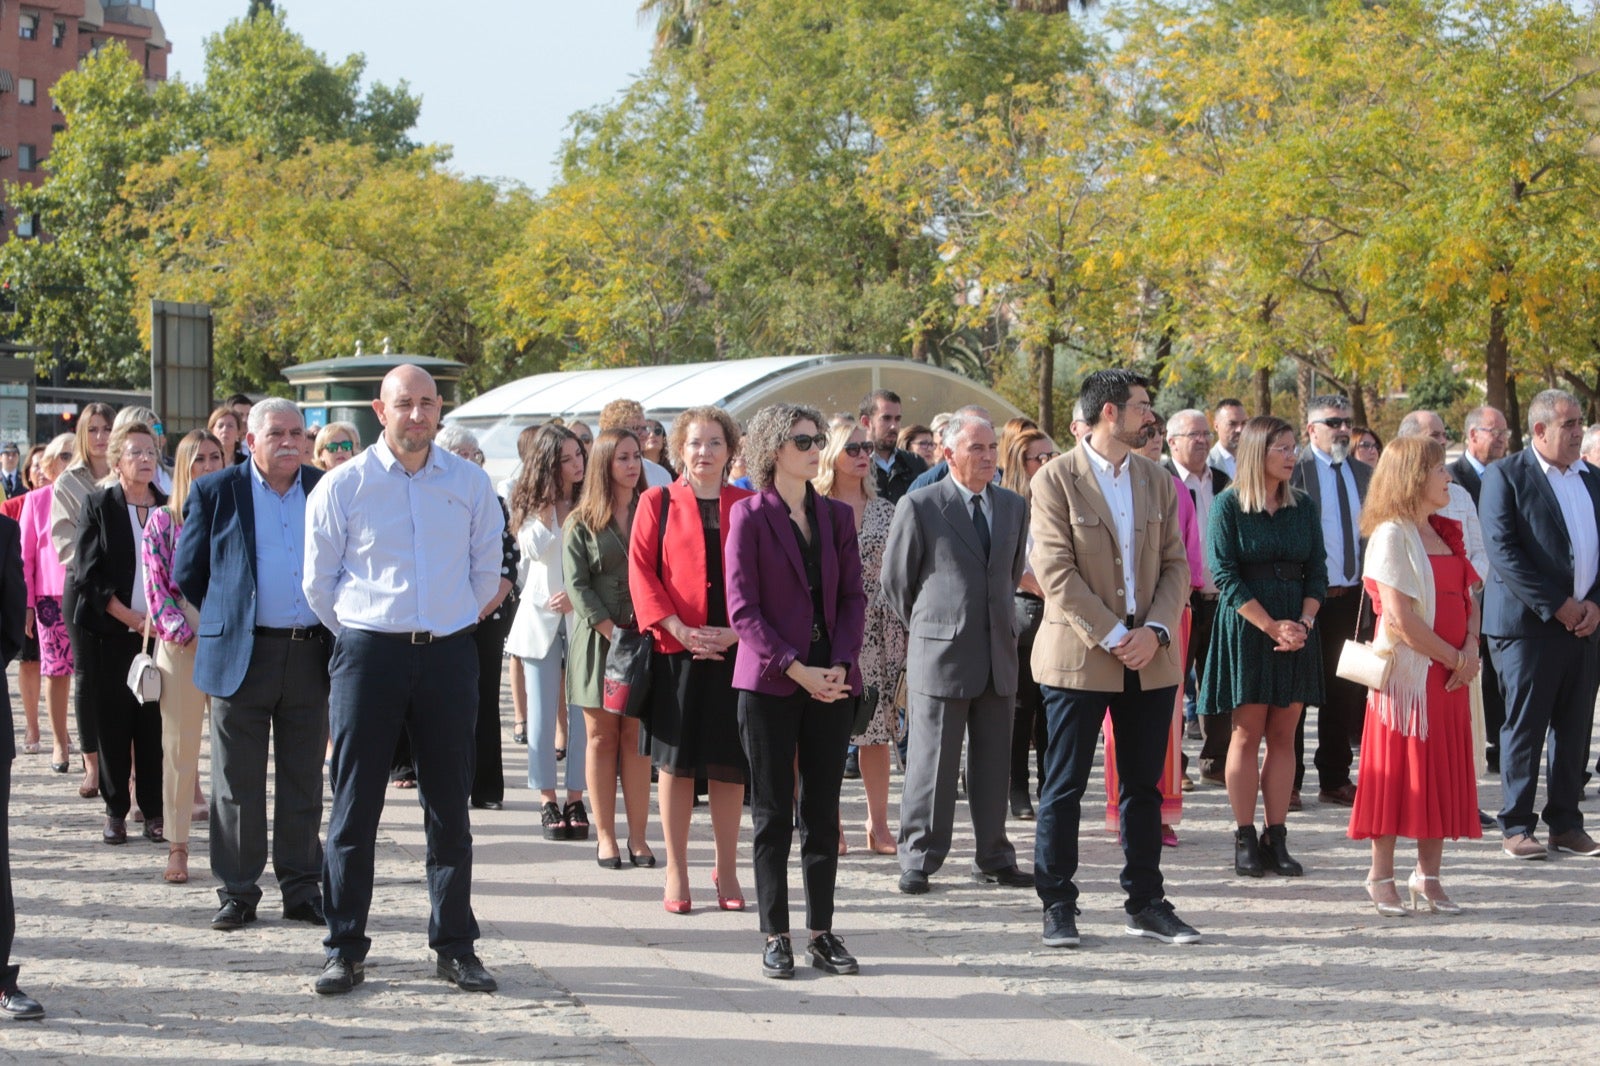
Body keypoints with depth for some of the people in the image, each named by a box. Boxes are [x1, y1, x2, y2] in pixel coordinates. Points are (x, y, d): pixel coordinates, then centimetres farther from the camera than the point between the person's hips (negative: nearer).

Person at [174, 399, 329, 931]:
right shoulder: (215, 492, 2)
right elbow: (186, 573, 7)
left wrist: (333, 628, 7)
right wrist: (225, 618, 7)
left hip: (310, 655, 2)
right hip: (241, 654, -2)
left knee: (304, 781, 8)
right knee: (237, 782, 3)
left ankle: (301, 888, 16)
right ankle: (236, 892, 11)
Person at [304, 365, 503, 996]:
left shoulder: (470, 483, 6)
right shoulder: (343, 486, 0)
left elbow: (487, 571, 16)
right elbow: (318, 580, 7)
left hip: (449, 656, 2)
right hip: (369, 654, -2)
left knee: (450, 807, 6)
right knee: (354, 807, 0)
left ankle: (455, 947, 14)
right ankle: (345, 950, 8)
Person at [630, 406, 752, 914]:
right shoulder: (658, 503, 4)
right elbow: (641, 571, -2)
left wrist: (737, 630, -9)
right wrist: (678, 628, -13)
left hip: (734, 651, 1)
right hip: (675, 650, -1)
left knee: (729, 764, 5)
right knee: (675, 760, 2)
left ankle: (726, 871, 16)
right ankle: (676, 872, 10)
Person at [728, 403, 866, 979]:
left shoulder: (837, 515, 11)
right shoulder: (750, 515, -3)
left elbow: (853, 595, 9)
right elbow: (742, 607, -7)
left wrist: (842, 663, -6)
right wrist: (795, 668, -15)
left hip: (832, 681, 4)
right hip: (770, 683, -4)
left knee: (823, 811, 7)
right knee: (773, 812, 2)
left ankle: (821, 932, 14)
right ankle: (775, 936, 8)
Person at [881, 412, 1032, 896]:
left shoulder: (1014, 507, 12)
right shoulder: (918, 506, -4)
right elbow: (894, 581, 2)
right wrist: (925, 630, 8)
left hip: (998, 656, 5)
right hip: (940, 655, -5)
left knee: (993, 764, 9)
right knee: (931, 764, -1)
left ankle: (993, 859, 18)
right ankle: (918, 861, 7)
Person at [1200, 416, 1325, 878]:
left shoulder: (1303, 507, 10)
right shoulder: (1229, 506, -3)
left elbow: (1317, 571, 8)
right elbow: (1226, 576, -8)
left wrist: (1303, 623, -8)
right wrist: (1272, 627, -14)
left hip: (1296, 629, 4)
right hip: (1245, 629, -4)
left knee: (1283, 736, 3)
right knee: (1247, 734, -2)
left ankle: (1277, 840, 7)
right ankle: (1245, 840, 3)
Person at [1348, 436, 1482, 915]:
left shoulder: (1447, 534, 14)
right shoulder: (1391, 535, -11)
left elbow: (1467, 598, 13)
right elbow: (1399, 618, -18)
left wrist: (1471, 650, -5)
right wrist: (1453, 658, -12)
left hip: (1450, 673, 7)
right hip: (1406, 671, -7)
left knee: (1443, 772, 8)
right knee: (1398, 768, -2)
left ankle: (1428, 876, 16)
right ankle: (1382, 878, 7)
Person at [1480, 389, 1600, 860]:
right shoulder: (1506, 476, -3)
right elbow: (1502, 551, -11)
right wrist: (1556, 605, -13)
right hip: (1528, 623, -5)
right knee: (1524, 727, -2)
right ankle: (1517, 827, 5)